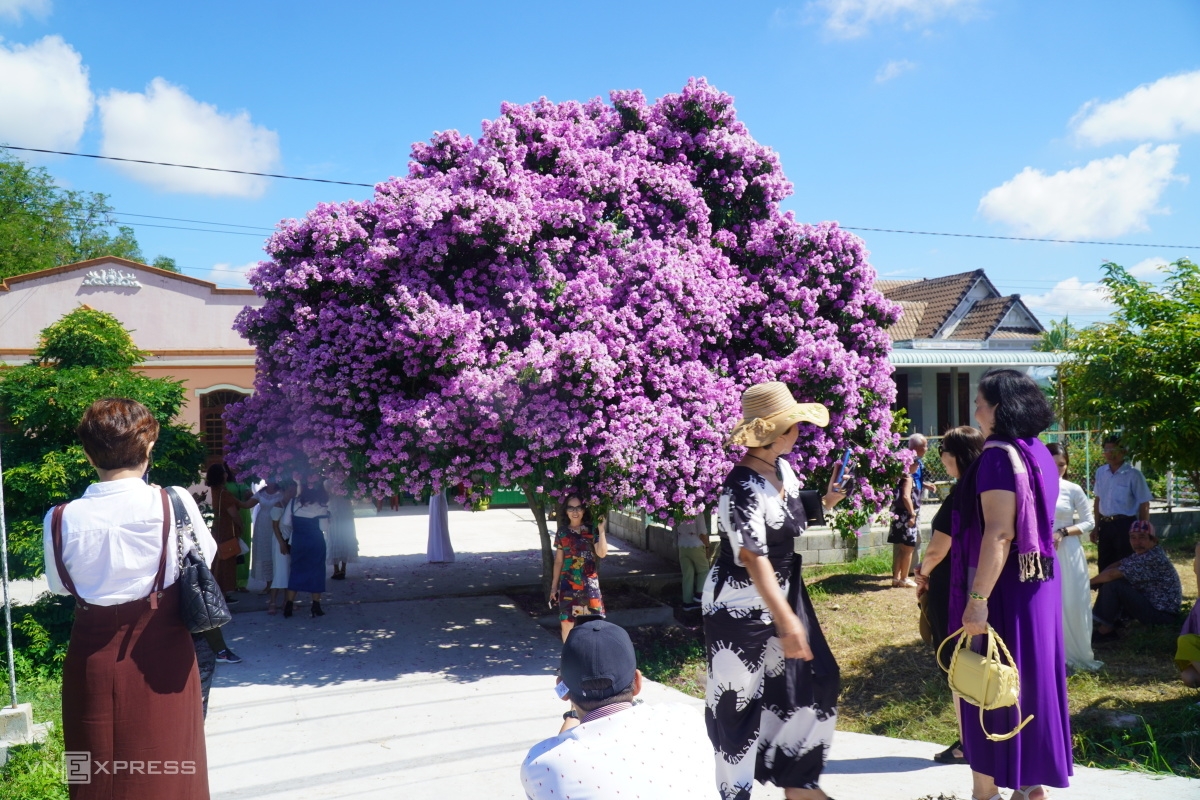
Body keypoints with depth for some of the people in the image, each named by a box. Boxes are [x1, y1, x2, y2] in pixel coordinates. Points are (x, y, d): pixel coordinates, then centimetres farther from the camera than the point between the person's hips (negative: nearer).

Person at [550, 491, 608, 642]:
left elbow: (602, 553, -14)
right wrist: (554, 585, 10)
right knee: (566, 623, 5)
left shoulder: (591, 530, -1)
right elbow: (558, 560, 10)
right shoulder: (562, 532, 4)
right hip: (568, 584, 2)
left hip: (589, 584, -2)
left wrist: (601, 530, -17)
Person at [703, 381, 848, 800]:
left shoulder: (783, 468, 2)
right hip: (742, 605, -9)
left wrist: (826, 501, 1)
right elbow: (754, 560, -32)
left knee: (815, 681, 13)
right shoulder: (742, 487, -25)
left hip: (784, 593, 9)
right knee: (739, 700, 4)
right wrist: (785, 621, -37)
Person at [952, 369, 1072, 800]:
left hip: (1004, 584, -9)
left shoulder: (999, 455, -18)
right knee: (1029, 675, 16)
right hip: (1038, 581, 9)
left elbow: (998, 533, -24)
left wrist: (977, 598, -25)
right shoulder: (1039, 453, 10)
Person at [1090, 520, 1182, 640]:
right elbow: (1114, 566, 8)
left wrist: (1091, 581, -10)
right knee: (1107, 583, 5)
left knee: (1112, 585, -20)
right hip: (1153, 604, 10)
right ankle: (1096, 622, 8)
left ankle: (1106, 629, -6)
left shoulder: (1152, 558, -26)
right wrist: (1099, 580, -13)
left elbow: (1111, 574, -27)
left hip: (1162, 613, -10)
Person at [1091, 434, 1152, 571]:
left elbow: (1144, 505, -8)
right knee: (1104, 567, 13)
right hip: (1105, 525, 5)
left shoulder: (1133, 475, -11)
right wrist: (1096, 527, 14)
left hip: (1125, 525, -5)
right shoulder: (1100, 472, 6)